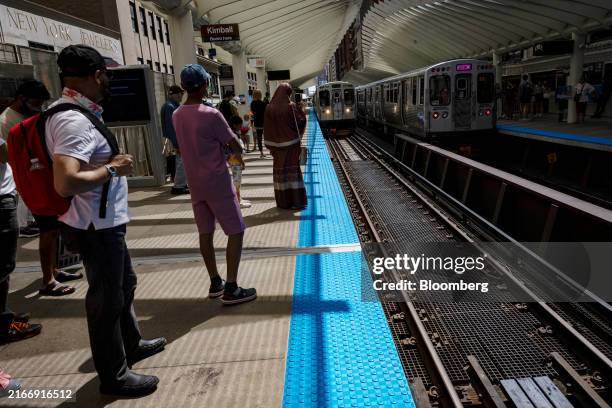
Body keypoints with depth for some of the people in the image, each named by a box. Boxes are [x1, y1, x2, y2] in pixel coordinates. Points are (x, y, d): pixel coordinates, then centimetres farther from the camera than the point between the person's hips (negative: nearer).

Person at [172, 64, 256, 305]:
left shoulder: (177, 116, 6)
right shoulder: (211, 115, -18)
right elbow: (237, 148, -11)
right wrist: (228, 144, 9)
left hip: (195, 183, 8)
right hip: (217, 183, -7)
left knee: (205, 233, 13)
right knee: (236, 232, 2)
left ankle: (215, 283, 24)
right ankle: (231, 289, 3)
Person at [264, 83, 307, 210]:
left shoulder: (269, 108, -1)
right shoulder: (290, 106, -10)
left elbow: (267, 129, 0)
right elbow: (300, 121, -8)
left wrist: (270, 146, 5)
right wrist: (301, 110, 8)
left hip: (277, 144, 3)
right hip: (291, 143, -3)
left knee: (280, 169, 10)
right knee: (292, 169, 3)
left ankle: (282, 201, 16)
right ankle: (296, 200, 4)